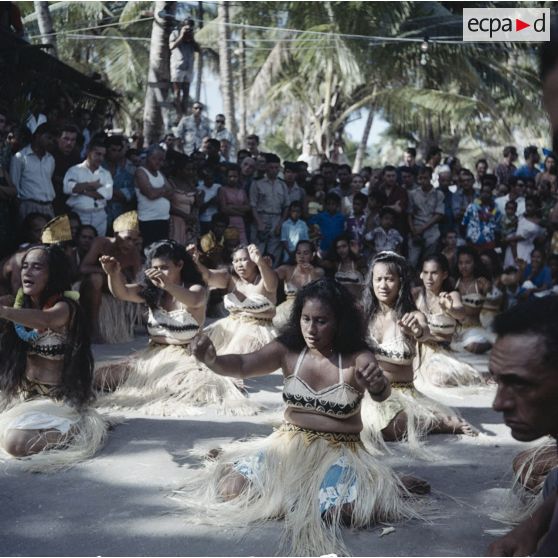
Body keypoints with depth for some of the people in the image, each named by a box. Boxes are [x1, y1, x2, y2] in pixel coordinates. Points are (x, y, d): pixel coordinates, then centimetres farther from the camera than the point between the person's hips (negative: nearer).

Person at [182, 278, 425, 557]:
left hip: (339, 450, -3)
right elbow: (242, 365, -11)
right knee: (231, 488, -14)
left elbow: (381, 393, -30)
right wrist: (212, 359, -34)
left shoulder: (357, 357, -13)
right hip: (289, 443, 3)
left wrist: (378, 385, -56)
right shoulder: (287, 349, -4)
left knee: (347, 509, -31)